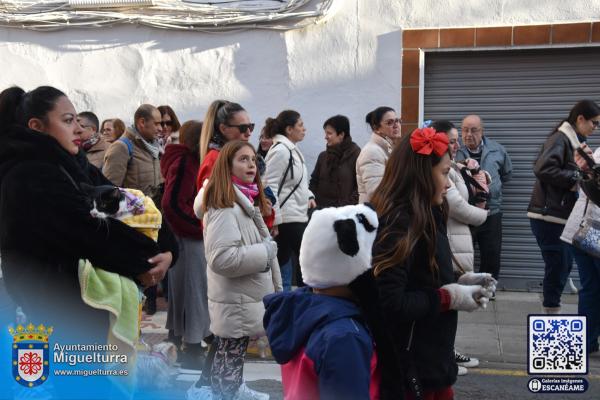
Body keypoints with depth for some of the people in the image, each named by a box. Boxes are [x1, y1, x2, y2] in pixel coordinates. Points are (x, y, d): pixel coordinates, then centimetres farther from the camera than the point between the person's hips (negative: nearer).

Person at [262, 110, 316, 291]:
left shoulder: (291, 149, 15)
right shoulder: (280, 150, -15)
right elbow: (270, 186, -19)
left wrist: (308, 196, 8)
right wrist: (274, 220, -20)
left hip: (297, 215, 9)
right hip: (288, 218, -9)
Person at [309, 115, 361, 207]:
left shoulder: (356, 155, -5)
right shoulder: (323, 156, 13)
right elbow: (314, 181, 18)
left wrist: (349, 204, -15)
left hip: (345, 209, -5)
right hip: (322, 208, 5)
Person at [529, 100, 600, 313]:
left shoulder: (574, 142, 16)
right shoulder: (560, 139, -13)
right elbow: (542, 169, -26)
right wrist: (575, 178, -19)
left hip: (561, 214, 10)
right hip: (549, 215, -10)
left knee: (564, 265, 13)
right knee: (557, 266, -5)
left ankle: (551, 308, 23)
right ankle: (551, 311, 5)